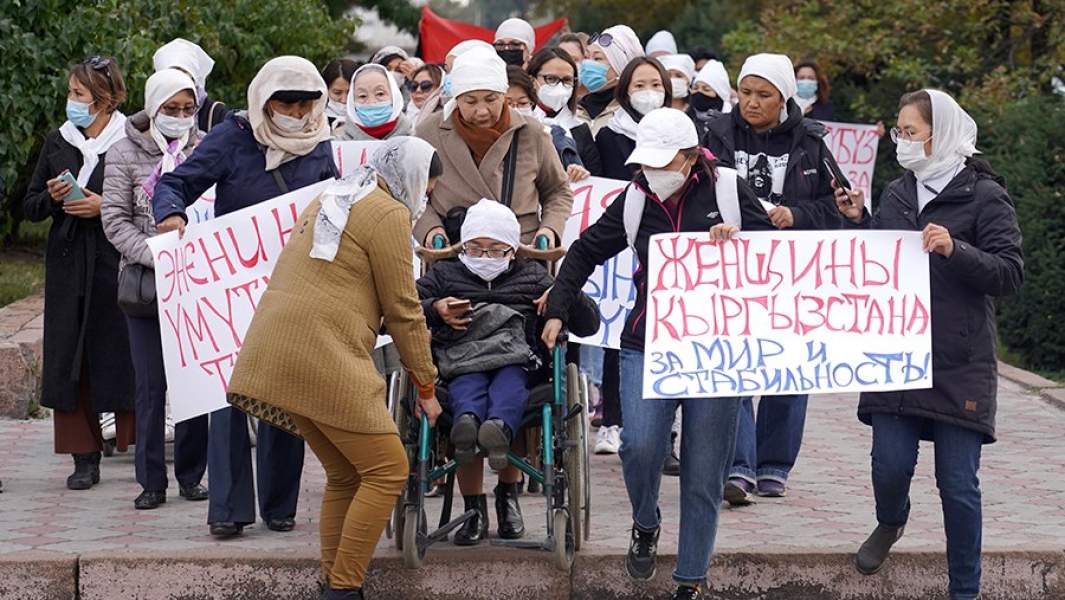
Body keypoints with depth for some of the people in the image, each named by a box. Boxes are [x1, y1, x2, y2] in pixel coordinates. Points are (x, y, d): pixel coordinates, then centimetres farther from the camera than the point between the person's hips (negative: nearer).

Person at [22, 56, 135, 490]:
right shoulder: (57, 142, 11)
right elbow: (30, 207, 15)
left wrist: (105, 206, -15)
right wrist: (51, 198, -5)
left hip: (117, 264, -5)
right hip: (68, 267, 5)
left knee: (120, 354, -3)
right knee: (69, 360, 2)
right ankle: (84, 458, 7)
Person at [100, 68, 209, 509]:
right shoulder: (125, 153, 2)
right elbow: (115, 220, -2)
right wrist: (155, 258, -15)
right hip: (144, 282, -1)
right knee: (151, 384, 0)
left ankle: (191, 475, 14)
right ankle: (152, 481, 7)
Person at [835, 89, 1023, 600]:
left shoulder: (984, 197, -4)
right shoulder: (897, 193, 11)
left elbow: (1010, 274, -11)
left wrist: (954, 250, -25)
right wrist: (858, 221, 5)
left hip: (960, 365, -4)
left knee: (958, 483, -1)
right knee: (890, 464, -3)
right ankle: (891, 522, 32)